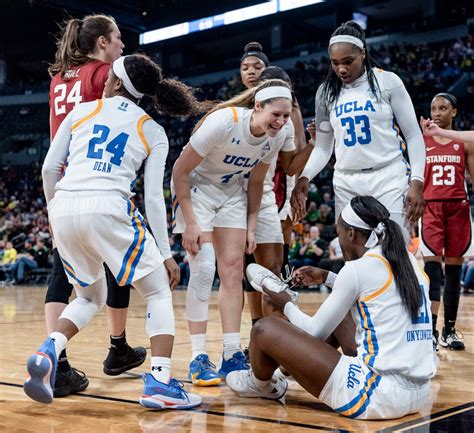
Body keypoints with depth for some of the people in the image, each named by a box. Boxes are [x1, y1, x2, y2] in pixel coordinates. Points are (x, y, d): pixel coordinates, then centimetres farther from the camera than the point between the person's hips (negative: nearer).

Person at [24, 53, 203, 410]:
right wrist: (166, 254, 10)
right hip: (108, 208, -3)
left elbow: (49, 169, 13)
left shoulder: (82, 111, 17)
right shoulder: (154, 132, 13)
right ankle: (160, 382, -2)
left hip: (63, 209, 4)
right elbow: (153, 197, 5)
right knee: (159, 292, 14)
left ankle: (48, 352, -1)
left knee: (91, 297, 24)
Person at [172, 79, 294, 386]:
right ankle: (199, 359, -8)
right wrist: (190, 223, -22)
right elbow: (180, 171, -22)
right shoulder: (223, 122, -30)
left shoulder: (279, 135, -12)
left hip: (232, 194, 6)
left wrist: (251, 227, 0)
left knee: (233, 270, -1)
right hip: (196, 190, -5)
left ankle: (232, 355, 5)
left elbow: (256, 181, 4)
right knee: (204, 268, -15)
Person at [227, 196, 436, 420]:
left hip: (377, 393, -9)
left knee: (265, 329, -2)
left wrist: (286, 306, 17)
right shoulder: (409, 261, 10)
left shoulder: (357, 268, -11)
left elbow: (315, 332, -2)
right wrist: (327, 278, 33)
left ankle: (260, 384, 30)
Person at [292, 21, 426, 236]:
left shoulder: (388, 81, -1)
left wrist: (417, 181, -9)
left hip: (389, 178, -3)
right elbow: (322, 147, 11)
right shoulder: (326, 92, 8)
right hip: (346, 184, 3)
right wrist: (304, 178, -7)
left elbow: (413, 135, 1)